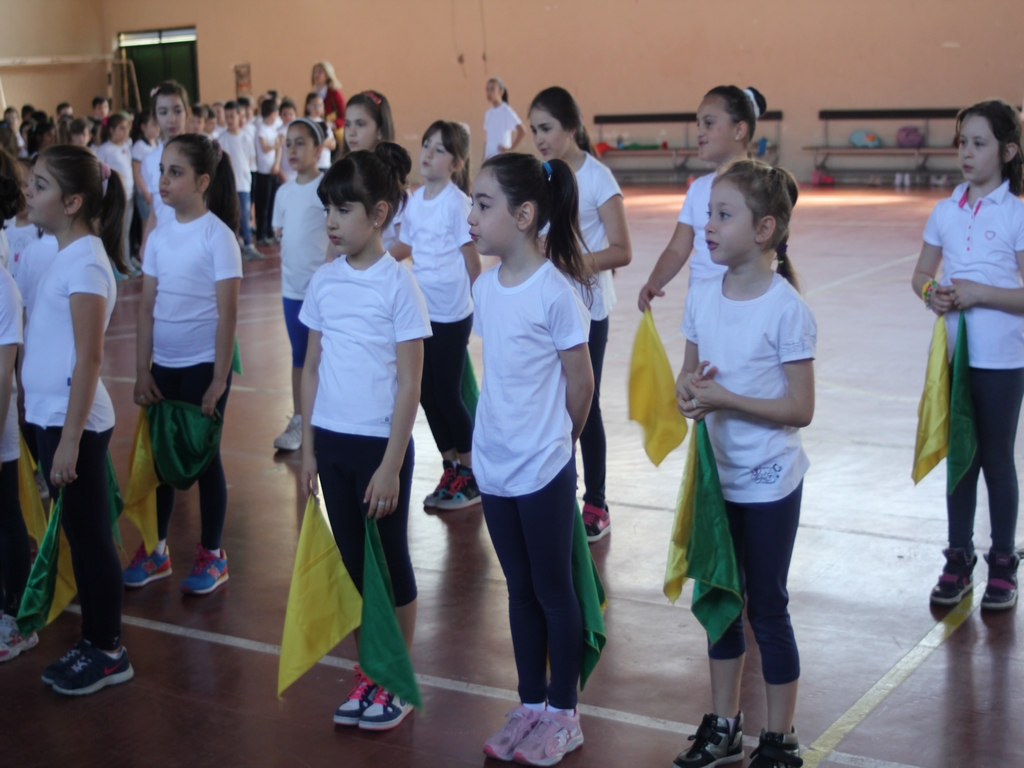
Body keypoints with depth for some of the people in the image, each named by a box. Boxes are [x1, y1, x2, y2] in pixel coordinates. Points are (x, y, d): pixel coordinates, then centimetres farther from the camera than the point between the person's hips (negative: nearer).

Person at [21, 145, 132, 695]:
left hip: (74, 420, -9)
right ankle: (93, 642, 26)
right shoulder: (65, 254, 10)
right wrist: (58, 430, 12)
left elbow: (89, 360, -19)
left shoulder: (84, 262, -16)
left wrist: (71, 438, -20)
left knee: (88, 533, 1)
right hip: (52, 415, 9)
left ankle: (108, 653, 13)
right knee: (76, 531, 15)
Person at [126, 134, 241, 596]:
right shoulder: (159, 236, 4)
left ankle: (212, 556, 19)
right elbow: (147, 307, 7)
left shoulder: (218, 236, -12)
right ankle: (156, 550, 25)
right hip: (164, 365, 5)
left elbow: (227, 314, -13)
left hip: (203, 366, -5)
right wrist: (142, 371, 3)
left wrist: (219, 380, -15)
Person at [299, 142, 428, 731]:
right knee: (351, 560, 14)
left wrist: (391, 466, -13)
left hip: (381, 444, -5)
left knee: (390, 561, 7)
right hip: (332, 440, 5)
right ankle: (367, 674, 27)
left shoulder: (398, 284, -11)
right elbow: (313, 368, 11)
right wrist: (308, 444, 8)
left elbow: (410, 384, -11)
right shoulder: (325, 281, 4)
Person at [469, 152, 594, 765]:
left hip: (544, 471, -6)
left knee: (553, 590, 8)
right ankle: (531, 704, 31)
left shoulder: (556, 293, -18)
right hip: (494, 464, 6)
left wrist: (557, 441, 4)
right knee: (521, 589, 17)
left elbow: (580, 383, -9)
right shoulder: (485, 286, 2)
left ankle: (564, 714, 24)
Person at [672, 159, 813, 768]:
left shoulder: (786, 309, -17)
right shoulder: (703, 295, 0)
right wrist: (689, 388, -13)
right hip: (717, 473, 6)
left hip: (769, 483, -6)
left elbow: (800, 409, -17)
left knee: (767, 609, 6)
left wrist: (724, 399, -24)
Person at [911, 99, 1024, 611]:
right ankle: (959, 559, 24)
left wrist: (980, 293, -22)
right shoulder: (945, 212, 5)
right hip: (954, 352, 4)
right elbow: (922, 274, 12)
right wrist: (931, 293, -8)